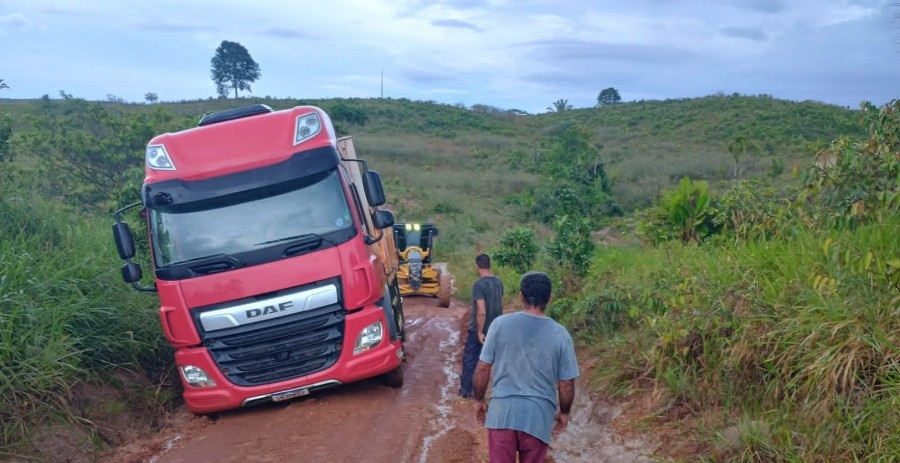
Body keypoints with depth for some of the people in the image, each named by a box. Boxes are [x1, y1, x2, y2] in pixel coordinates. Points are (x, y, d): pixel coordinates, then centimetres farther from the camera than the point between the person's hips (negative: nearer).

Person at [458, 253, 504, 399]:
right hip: (494, 328, 7)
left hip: (479, 329, -7)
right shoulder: (498, 281, 1)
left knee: (469, 359, 8)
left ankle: (466, 390, 16)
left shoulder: (479, 285, -22)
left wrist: (479, 331, -20)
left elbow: (481, 311, -27)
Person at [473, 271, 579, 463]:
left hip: (502, 412, 0)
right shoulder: (560, 334, -6)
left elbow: (483, 368, -2)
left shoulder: (501, 323, -6)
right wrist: (564, 412, 16)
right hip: (538, 416, 0)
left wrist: (479, 400, 12)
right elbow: (566, 384, -1)